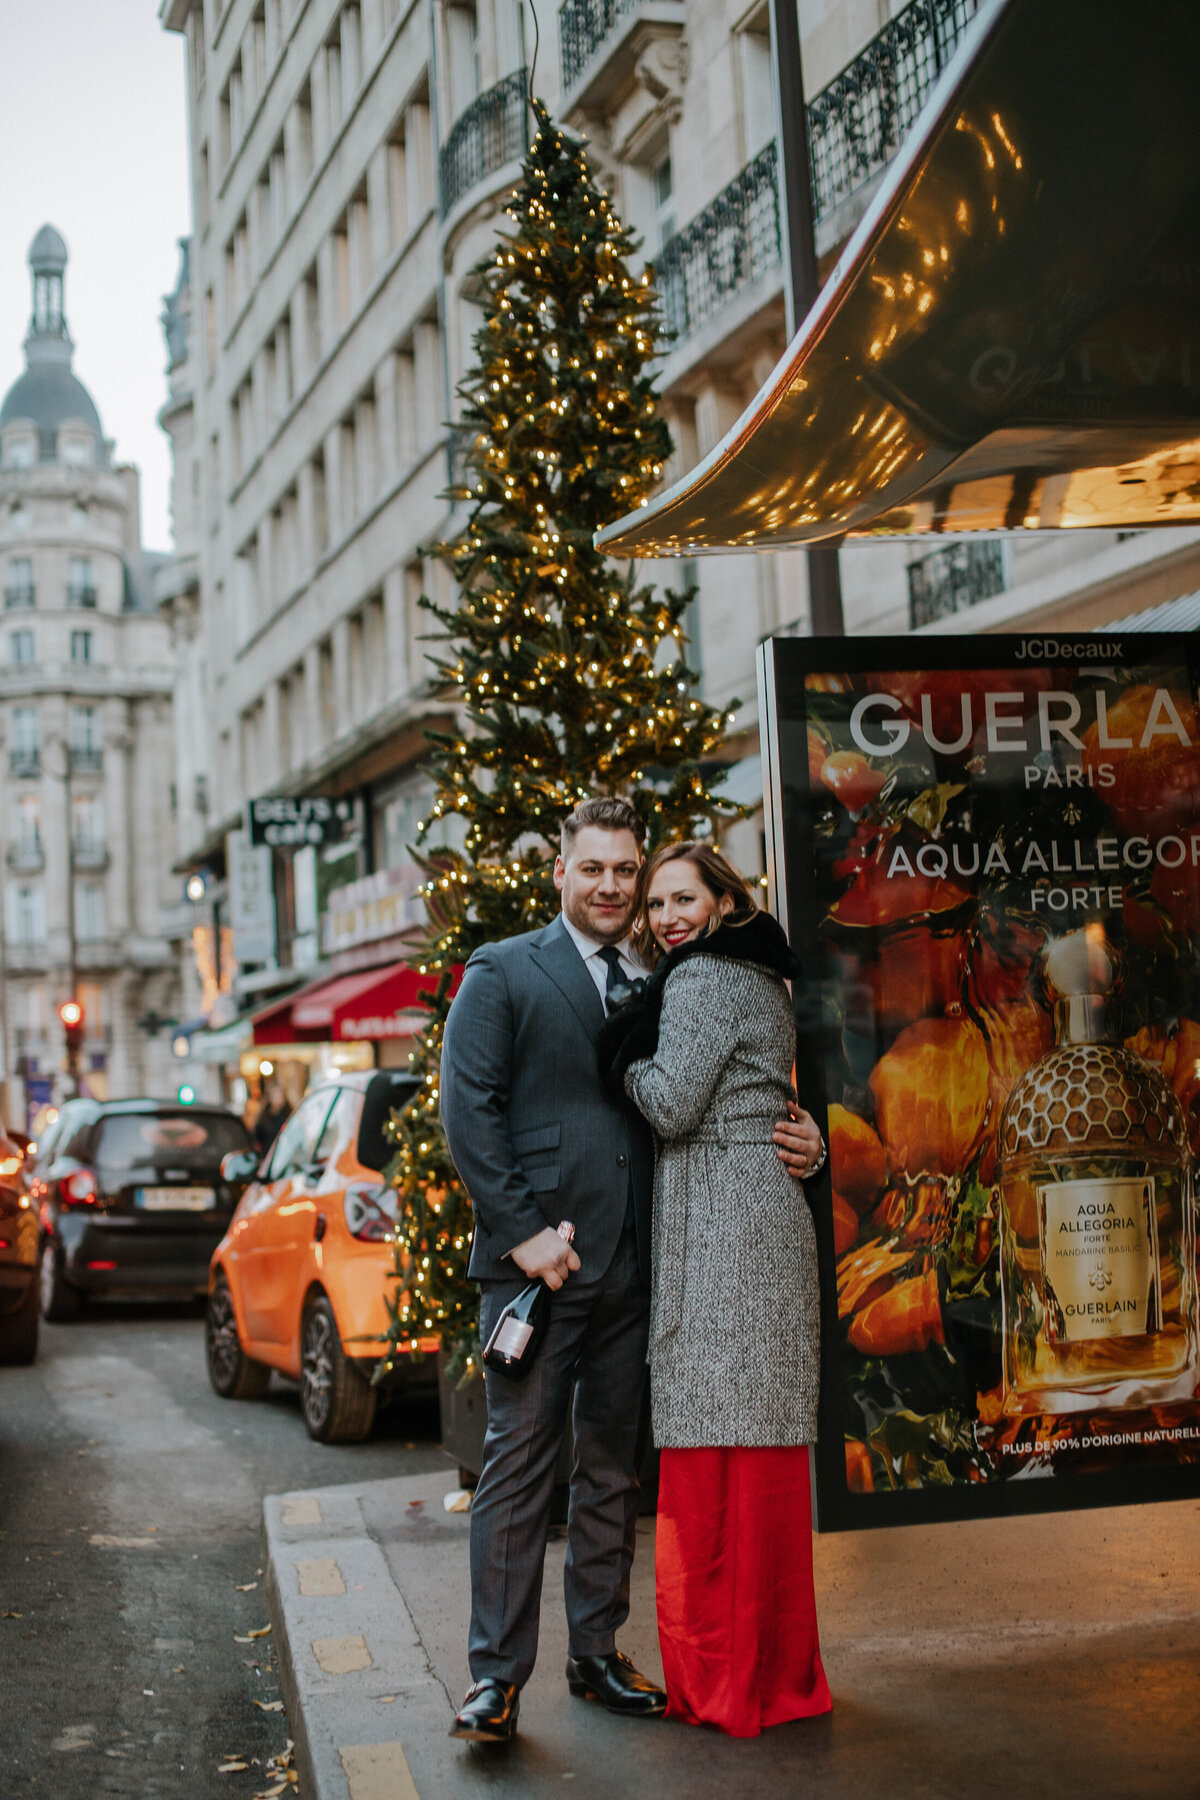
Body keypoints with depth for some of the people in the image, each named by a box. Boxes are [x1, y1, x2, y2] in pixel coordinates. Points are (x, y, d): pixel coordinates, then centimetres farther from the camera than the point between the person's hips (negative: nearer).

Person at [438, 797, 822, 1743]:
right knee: (519, 1462, -3)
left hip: (633, 1268, 5)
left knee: (613, 1468, 12)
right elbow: (469, 1109, -6)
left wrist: (792, 1138, -2)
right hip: (539, 1260, -4)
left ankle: (597, 1654, 23)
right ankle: (497, 1675, 5)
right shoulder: (502, 973, 1)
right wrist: (520, 1231, -13)